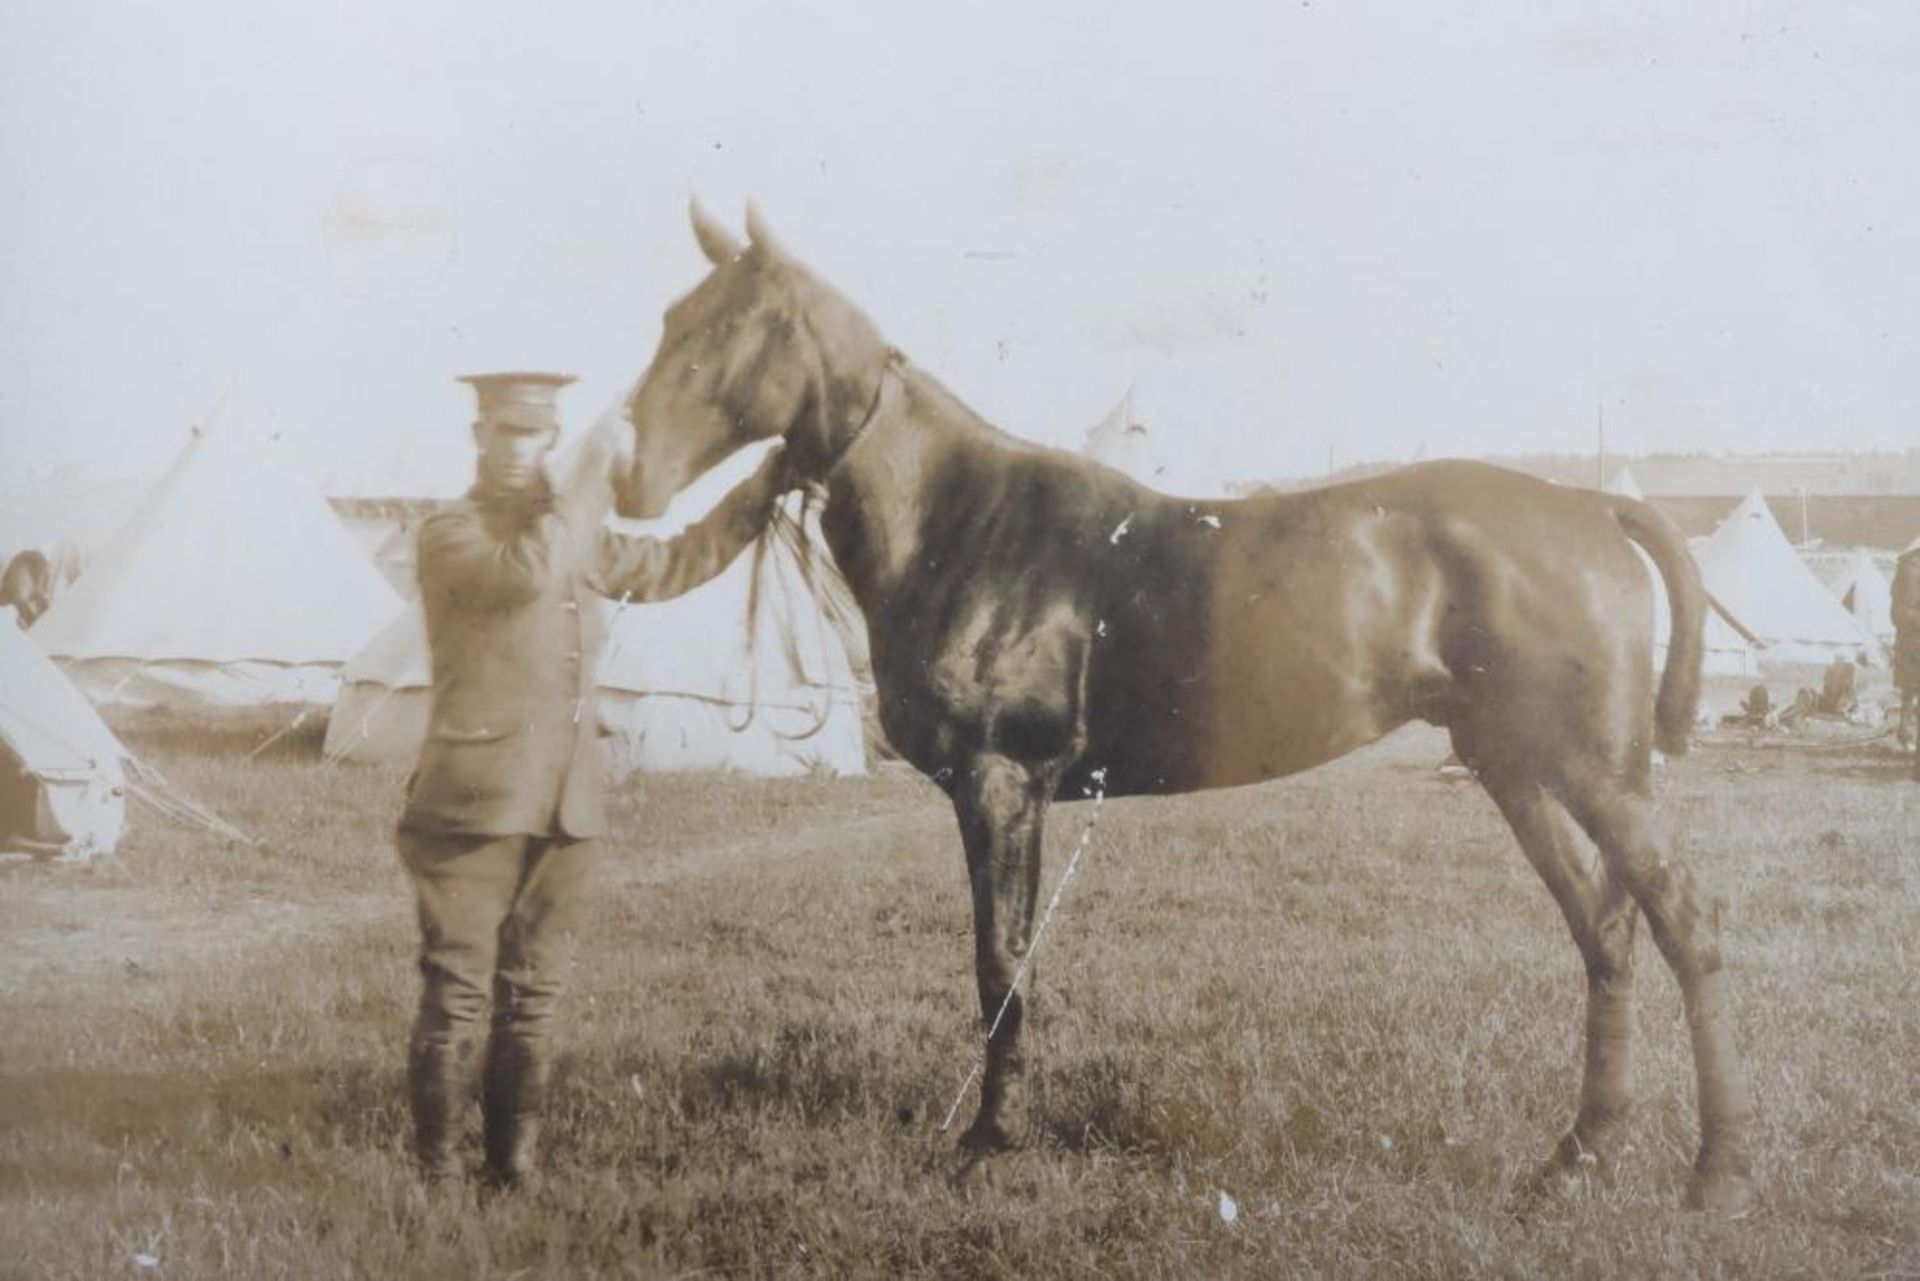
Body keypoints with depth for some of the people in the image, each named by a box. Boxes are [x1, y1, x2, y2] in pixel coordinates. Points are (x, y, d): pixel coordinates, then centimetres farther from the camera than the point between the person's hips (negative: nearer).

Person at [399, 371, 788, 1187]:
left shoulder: (576, 531, 17)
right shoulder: (448, 536, -6)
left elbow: (672, 566, 26)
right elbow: (525, 573, -25)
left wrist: (765, 485, 23)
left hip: (566, 807, 7)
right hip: (473, 803, -7)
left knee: (535, 996, 10)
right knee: (457, 993, -4)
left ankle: (512, 1166, 17)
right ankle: (437, 1169, 5)